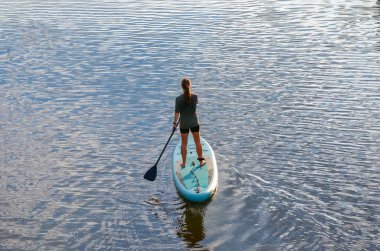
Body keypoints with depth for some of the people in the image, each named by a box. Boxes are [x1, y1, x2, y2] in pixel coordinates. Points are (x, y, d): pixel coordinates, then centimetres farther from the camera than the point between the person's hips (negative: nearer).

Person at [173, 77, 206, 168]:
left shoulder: (178, 99, -17)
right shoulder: (195, 97, -14)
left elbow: (177, 113, -10)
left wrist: (175, 123, 3)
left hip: (183, 124, 0)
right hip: (194, 122, 0)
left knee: (184, 143, 14)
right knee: (198, 142, 16)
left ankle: (184, 163, 24)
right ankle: (201, 161, 27)